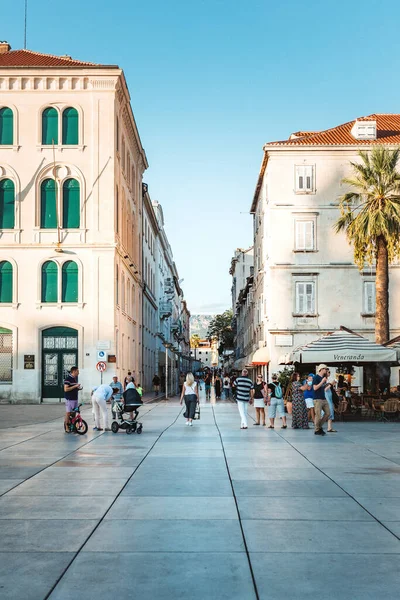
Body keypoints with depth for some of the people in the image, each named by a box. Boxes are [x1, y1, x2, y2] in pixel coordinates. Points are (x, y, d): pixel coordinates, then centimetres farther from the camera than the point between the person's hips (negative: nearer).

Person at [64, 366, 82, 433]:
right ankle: (66, 428, 3)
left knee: (73, 413, 10)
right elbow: (66, 389, -20)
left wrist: (78, 388, 5)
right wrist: (75, 386, -21)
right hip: (69, 399, -8)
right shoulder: (68, 379, -13)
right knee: (68, 413, -3)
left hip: (75, 398, 8)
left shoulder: (75, 378, 14)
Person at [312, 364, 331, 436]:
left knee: (328, 413, 6)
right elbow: (315, 388, -18)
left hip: (324, 399, 8)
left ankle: (320, 426, 19)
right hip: (318, 399, -8)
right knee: (318, 415, -6)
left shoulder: (323, 377, 16)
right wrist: (322, 382, -19)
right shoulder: (316, 377, -9)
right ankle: (317, 430, 5)